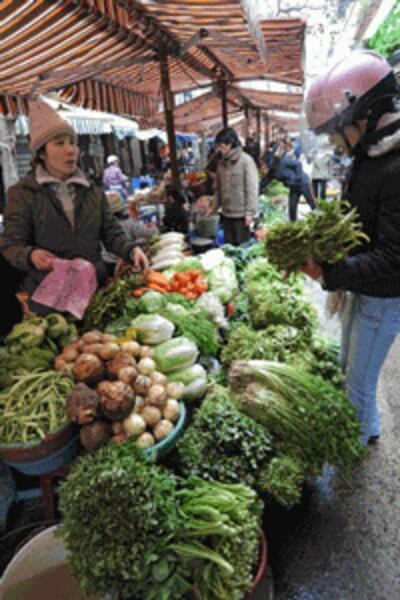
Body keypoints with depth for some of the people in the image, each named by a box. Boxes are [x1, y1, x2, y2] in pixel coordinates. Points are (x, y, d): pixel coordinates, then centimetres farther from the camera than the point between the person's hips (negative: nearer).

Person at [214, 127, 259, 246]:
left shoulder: (246, 161, -10)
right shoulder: (222, 162, 8)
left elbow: (252, 188, -13)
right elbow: (219, 187, 12)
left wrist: (250, 212, -16)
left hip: (241, 214, -6)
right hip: (226, 213, 6)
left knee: (241, 245, 4)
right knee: (228, 245, 14)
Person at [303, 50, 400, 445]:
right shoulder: (368, 158, 5)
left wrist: (327, 273, -29)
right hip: (361, 289, 9)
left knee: (358, 381, 7)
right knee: (348, 367, 24)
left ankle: (361, 437, 34)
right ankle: (366, 428, 48)